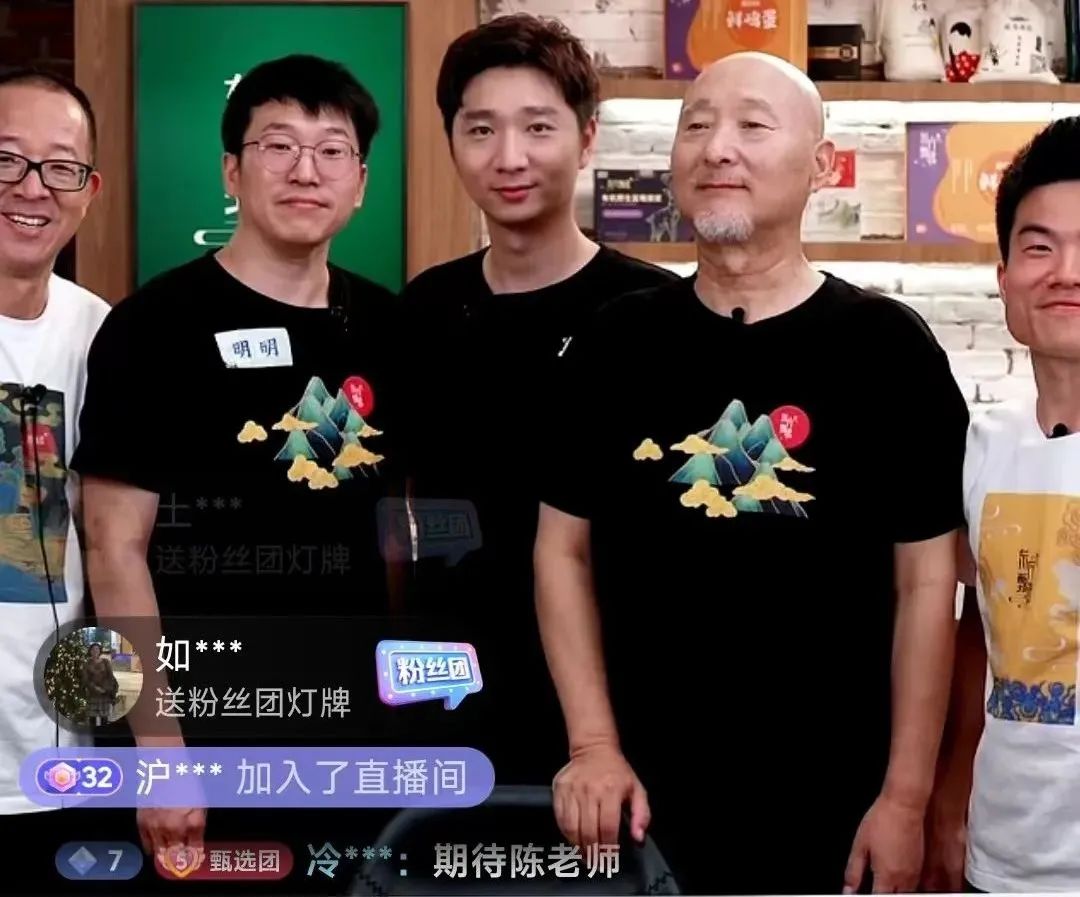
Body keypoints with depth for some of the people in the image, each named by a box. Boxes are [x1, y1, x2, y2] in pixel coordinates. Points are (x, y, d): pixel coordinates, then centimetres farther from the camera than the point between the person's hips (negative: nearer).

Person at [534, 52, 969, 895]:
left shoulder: (887, 346, -5)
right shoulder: (616, 339, 1)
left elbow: (925, 581, -5)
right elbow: (564, 548, 5)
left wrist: (906, 797, -7)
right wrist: (593, 745, -3)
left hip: (828, 802, -2)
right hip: (644, 793, 2)